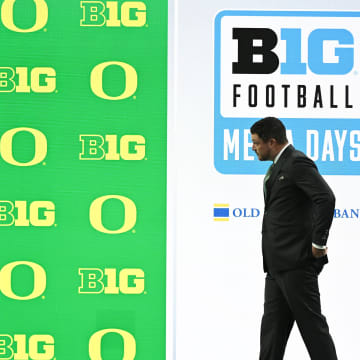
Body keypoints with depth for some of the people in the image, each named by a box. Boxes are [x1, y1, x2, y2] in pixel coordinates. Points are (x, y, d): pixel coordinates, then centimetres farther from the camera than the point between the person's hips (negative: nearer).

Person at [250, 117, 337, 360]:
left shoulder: (297, 163, -13)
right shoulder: (278, 167, 18)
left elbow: (326, 198, -25)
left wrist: (318, 244, -20)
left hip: (296, 262, -10)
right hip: (277, 265, 10)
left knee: (312, 325, -4)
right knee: (272, 328, 11)